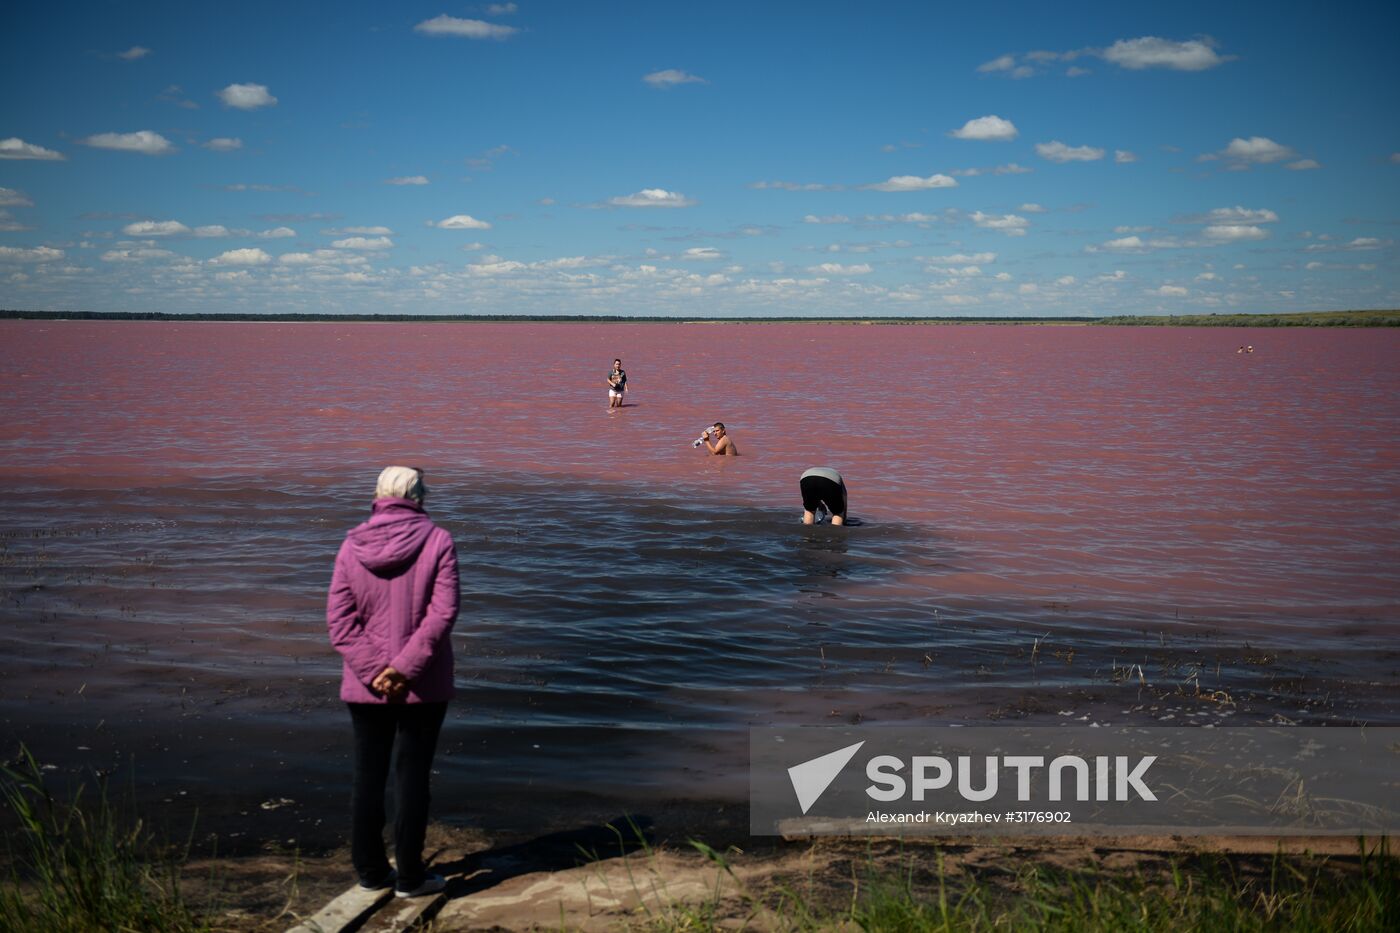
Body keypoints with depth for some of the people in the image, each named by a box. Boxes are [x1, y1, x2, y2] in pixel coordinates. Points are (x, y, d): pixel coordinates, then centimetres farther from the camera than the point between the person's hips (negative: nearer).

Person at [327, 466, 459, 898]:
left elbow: (339, 618, -6)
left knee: (368, 775, 13)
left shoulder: (352, 546, -1)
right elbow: (443, 611, -16)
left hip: (366, 684, 2)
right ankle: (410, 875, 12)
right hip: (423, 684, -2)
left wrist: (374, 672, -10)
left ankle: (371, 870, 22)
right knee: (413, 775, 6)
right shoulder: (437, 541, -8)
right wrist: (404, 667, -16)